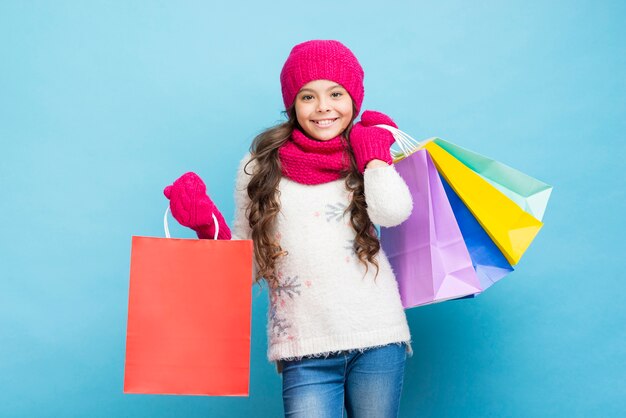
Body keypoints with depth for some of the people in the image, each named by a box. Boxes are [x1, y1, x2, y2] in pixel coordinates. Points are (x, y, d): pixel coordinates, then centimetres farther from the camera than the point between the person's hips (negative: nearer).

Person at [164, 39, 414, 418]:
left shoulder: (370, 159, 9)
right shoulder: (261, 166, 7)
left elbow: (393, 213, -12)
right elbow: (244, 259, 11)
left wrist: (373, 148, 0)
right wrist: (208, 224, -6)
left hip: (378, 342, 1)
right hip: (306, 351, -1)